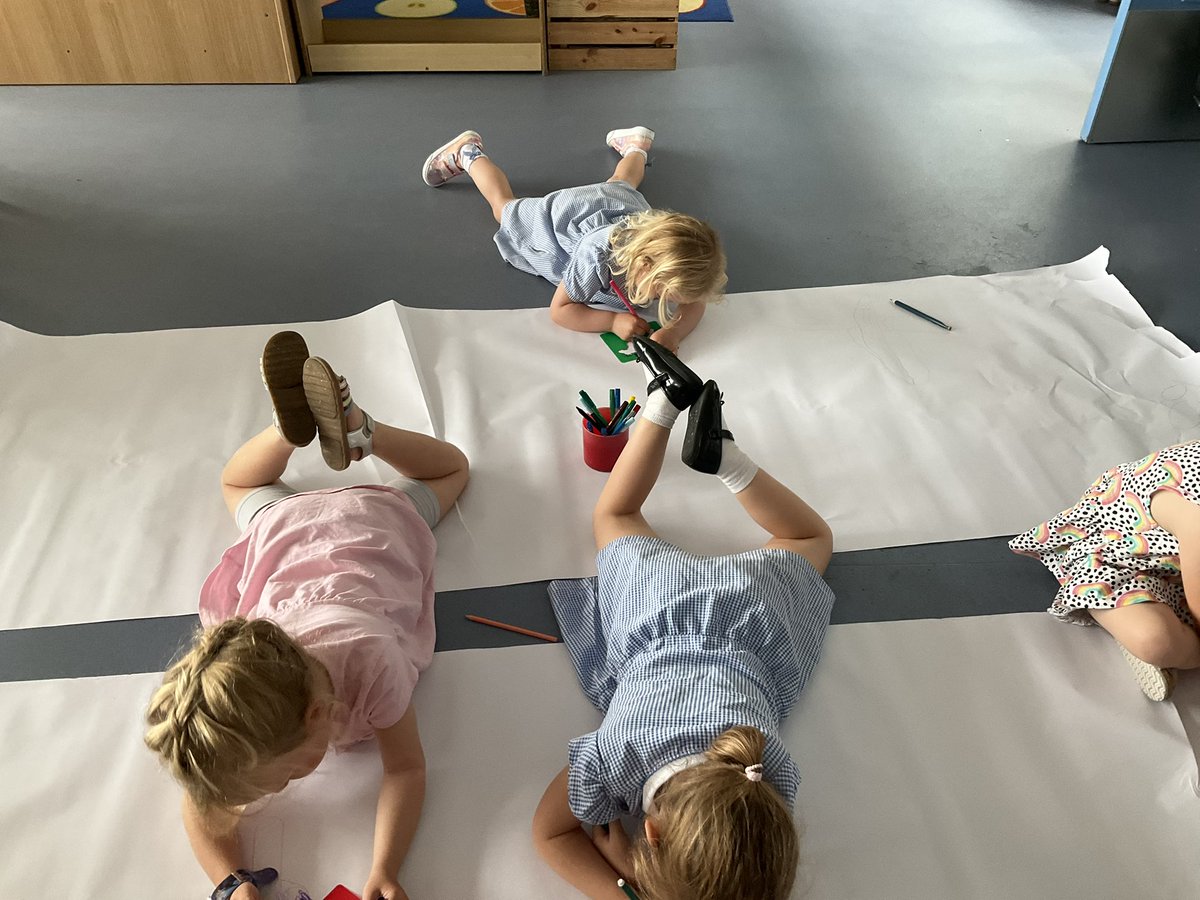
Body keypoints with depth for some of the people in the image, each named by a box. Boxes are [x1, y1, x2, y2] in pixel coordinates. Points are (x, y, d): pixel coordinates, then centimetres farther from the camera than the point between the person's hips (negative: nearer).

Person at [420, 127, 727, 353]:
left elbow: (693, 306, -32)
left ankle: (634, 145, 69)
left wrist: (671, 332, -54)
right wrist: (613, 320, -53)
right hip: (569, 212, -3)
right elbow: (559, 310, -39)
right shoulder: (596, 257, -51)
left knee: (619, 185, 41)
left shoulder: (666, 259, -42)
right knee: (505, 207, 28)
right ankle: (468, 153, 49)